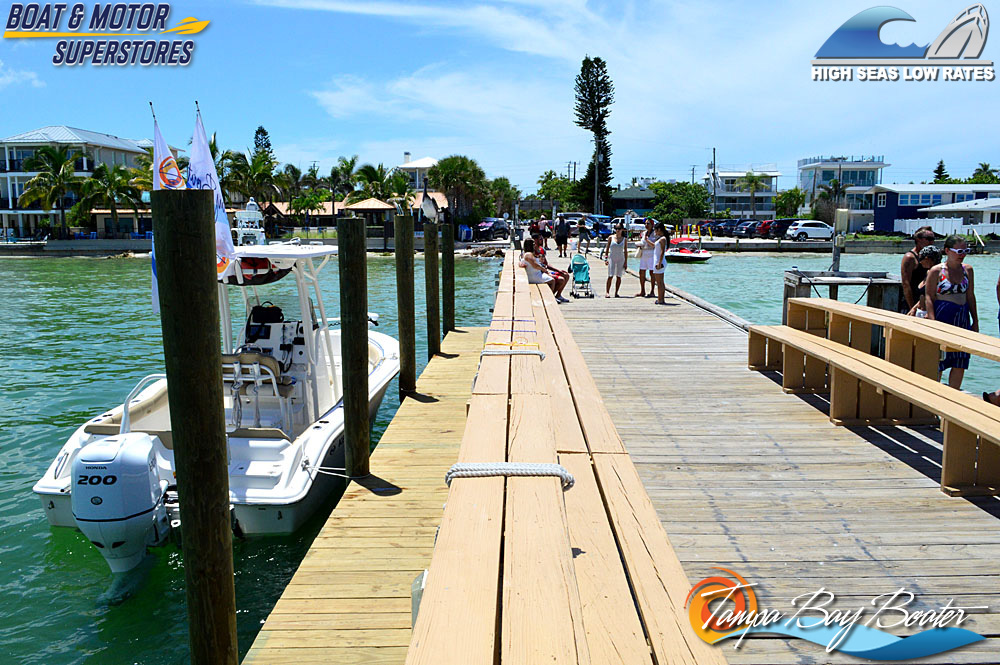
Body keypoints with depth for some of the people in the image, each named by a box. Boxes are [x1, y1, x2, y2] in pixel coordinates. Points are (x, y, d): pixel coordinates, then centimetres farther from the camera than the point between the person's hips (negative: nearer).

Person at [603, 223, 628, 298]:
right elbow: (607, 249, 4)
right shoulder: (611, 238, 1)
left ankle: (616, 293, 8)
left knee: (619, 276, 2)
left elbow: (625, 251, 7)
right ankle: (607, 292, -8)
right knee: (610, 276, -9)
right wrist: (606, 259, -4)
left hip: (621, 259, 2)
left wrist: (626, 262, 2)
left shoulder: (624, 239, 4)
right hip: (612, 258, -1)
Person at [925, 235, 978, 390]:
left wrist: (975, 322, 12)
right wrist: (932, 322, -17)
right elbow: (929, 297, -9)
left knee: (960, 364, 4)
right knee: (938, 362, -1)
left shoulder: (967, 270, 9)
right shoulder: (936, 271, -6)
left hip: (962, 319, 5)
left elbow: (970, 297, 14)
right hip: (942, 318, -5)